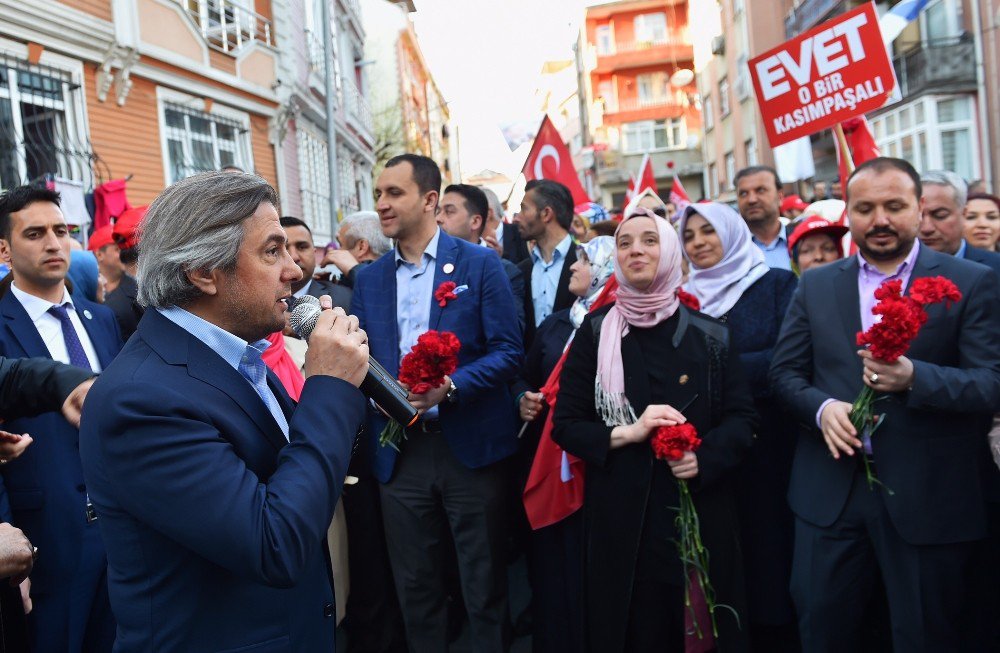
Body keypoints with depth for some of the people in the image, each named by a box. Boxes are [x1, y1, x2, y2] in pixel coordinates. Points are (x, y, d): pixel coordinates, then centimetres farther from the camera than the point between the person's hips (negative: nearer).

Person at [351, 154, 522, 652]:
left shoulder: (481, 265, -2)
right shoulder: (369, 278, 10)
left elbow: (508, 351, -7)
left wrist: (450, 386, -21)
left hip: (469, 446, -3)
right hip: (398, 451, 4)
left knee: (484, 586, 9)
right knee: (414, 587, 15)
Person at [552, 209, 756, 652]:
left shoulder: (710, 336, 2)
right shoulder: (596, 332, 0)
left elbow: (742, 419, 3)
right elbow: (565, 425, 0)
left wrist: (705, 456, -16)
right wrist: (627, 433, -16)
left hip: (701, 513, 1)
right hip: (621, 516, -1)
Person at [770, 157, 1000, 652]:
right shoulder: (815, 286, 8)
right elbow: (784, 371, 6)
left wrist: (914, 378, -26)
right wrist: (821, 407, -14)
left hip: (929, 496, -2)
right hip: (830, 490, 2)